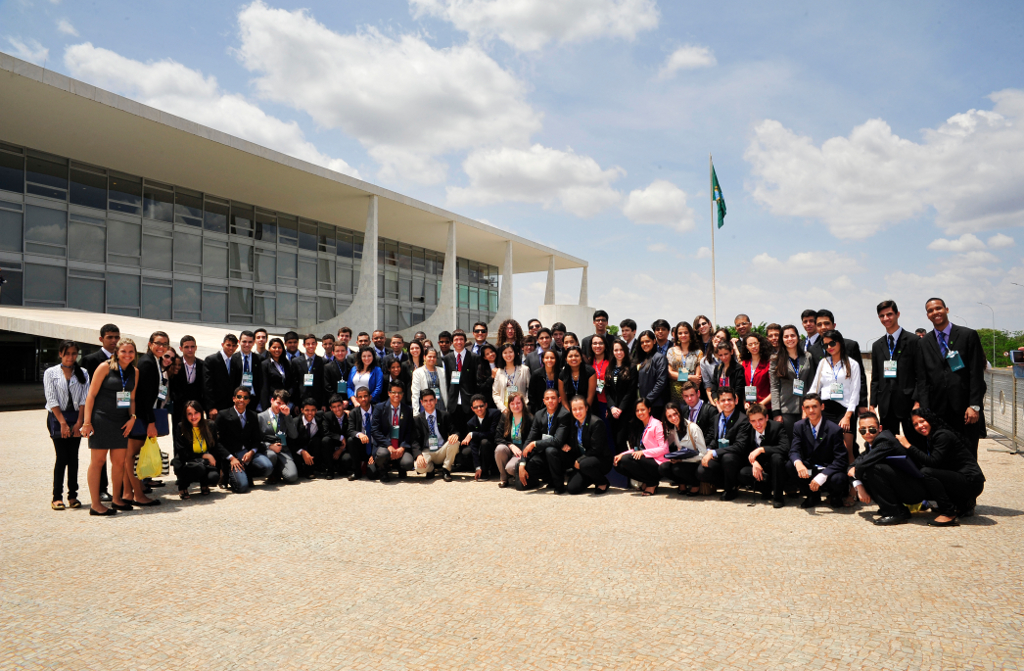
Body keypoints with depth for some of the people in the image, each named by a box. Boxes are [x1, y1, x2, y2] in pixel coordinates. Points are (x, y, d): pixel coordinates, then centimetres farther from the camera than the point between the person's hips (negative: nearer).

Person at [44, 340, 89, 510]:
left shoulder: (83, 373, 7)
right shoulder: (50, 373, 2)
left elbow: (85, 399, 2)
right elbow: (52, 400, -4)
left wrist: (79, 423, -7)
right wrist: (63, 423, -10)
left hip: (76, 418, 2)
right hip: (57, 418, -2)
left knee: (74, 457, 3)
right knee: (62, 457, -6)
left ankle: (73, 495, 10)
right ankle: (57, 497, 2)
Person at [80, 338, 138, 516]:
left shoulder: (134, 372, 8)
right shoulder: (105, 367, -8)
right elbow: (91, 395, -9)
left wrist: (132, 417, 1)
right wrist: (87, 421, -13)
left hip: (121, 421, 6)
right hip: (101, 419, -5)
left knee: (119, 462, 10)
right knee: (97, 461, 1)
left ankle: (116, 498, 25)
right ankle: (95, 504, 6)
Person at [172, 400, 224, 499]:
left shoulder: (209, 426, 2)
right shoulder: (181, 429, -8)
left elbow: (215, 447, 7)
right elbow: (182, 454, -10)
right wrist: (204, 455, -17)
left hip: (206, 463, 3)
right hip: (186, 464, -3)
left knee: (213, 476, -30)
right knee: (199, 467, -37)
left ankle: (204, 484, 10)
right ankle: (182, 485, -4)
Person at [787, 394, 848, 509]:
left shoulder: (834, 429, -13)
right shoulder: (799, 426, -1)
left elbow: (841, 459, -17)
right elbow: (794, 451, -9)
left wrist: (822, 477, -29)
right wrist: (798, 463, -35)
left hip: (829, 470, -3)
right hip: (808, 470, 3)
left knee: (838, 480, -36)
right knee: (789, 466, -25)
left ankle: (835, 497, 5)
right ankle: (813, 496, 0)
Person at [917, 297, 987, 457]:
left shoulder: (968, 335, 2)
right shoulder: (925, 342, 11)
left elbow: (977, 374, -2)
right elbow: (924, 378, 8)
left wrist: (974, 406, -10)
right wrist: (925, 409, -1)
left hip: (964, 408, -2)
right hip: (938, 408, 2)